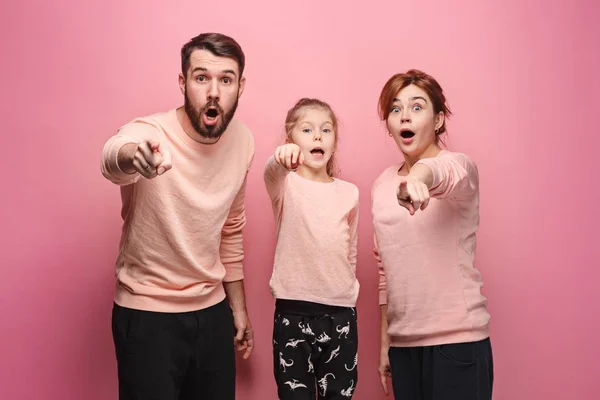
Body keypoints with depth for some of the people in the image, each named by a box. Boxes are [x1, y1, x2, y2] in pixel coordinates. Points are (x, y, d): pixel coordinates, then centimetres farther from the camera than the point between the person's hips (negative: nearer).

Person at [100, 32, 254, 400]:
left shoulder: (243, 141, -3)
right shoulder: (149, 133, -18)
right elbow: (113, 158, -43)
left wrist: (238, 306, 14)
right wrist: (133, 155, -66)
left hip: (213, 311, 5)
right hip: (147, 316, -4)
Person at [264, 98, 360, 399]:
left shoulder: (349, 192, 8)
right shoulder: (286, 185, -2)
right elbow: (272, 173, -27)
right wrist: (282, 158, -49)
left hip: (341, 312, 3)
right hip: (293, 311, -3)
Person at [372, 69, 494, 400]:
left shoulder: (458, 166, -6)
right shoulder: (382, 184, 9)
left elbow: (445, 172, -32)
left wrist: (420, 176, -55)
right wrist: (385, 341, 14)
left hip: (457, 339, -5)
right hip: (402, 341, 5)